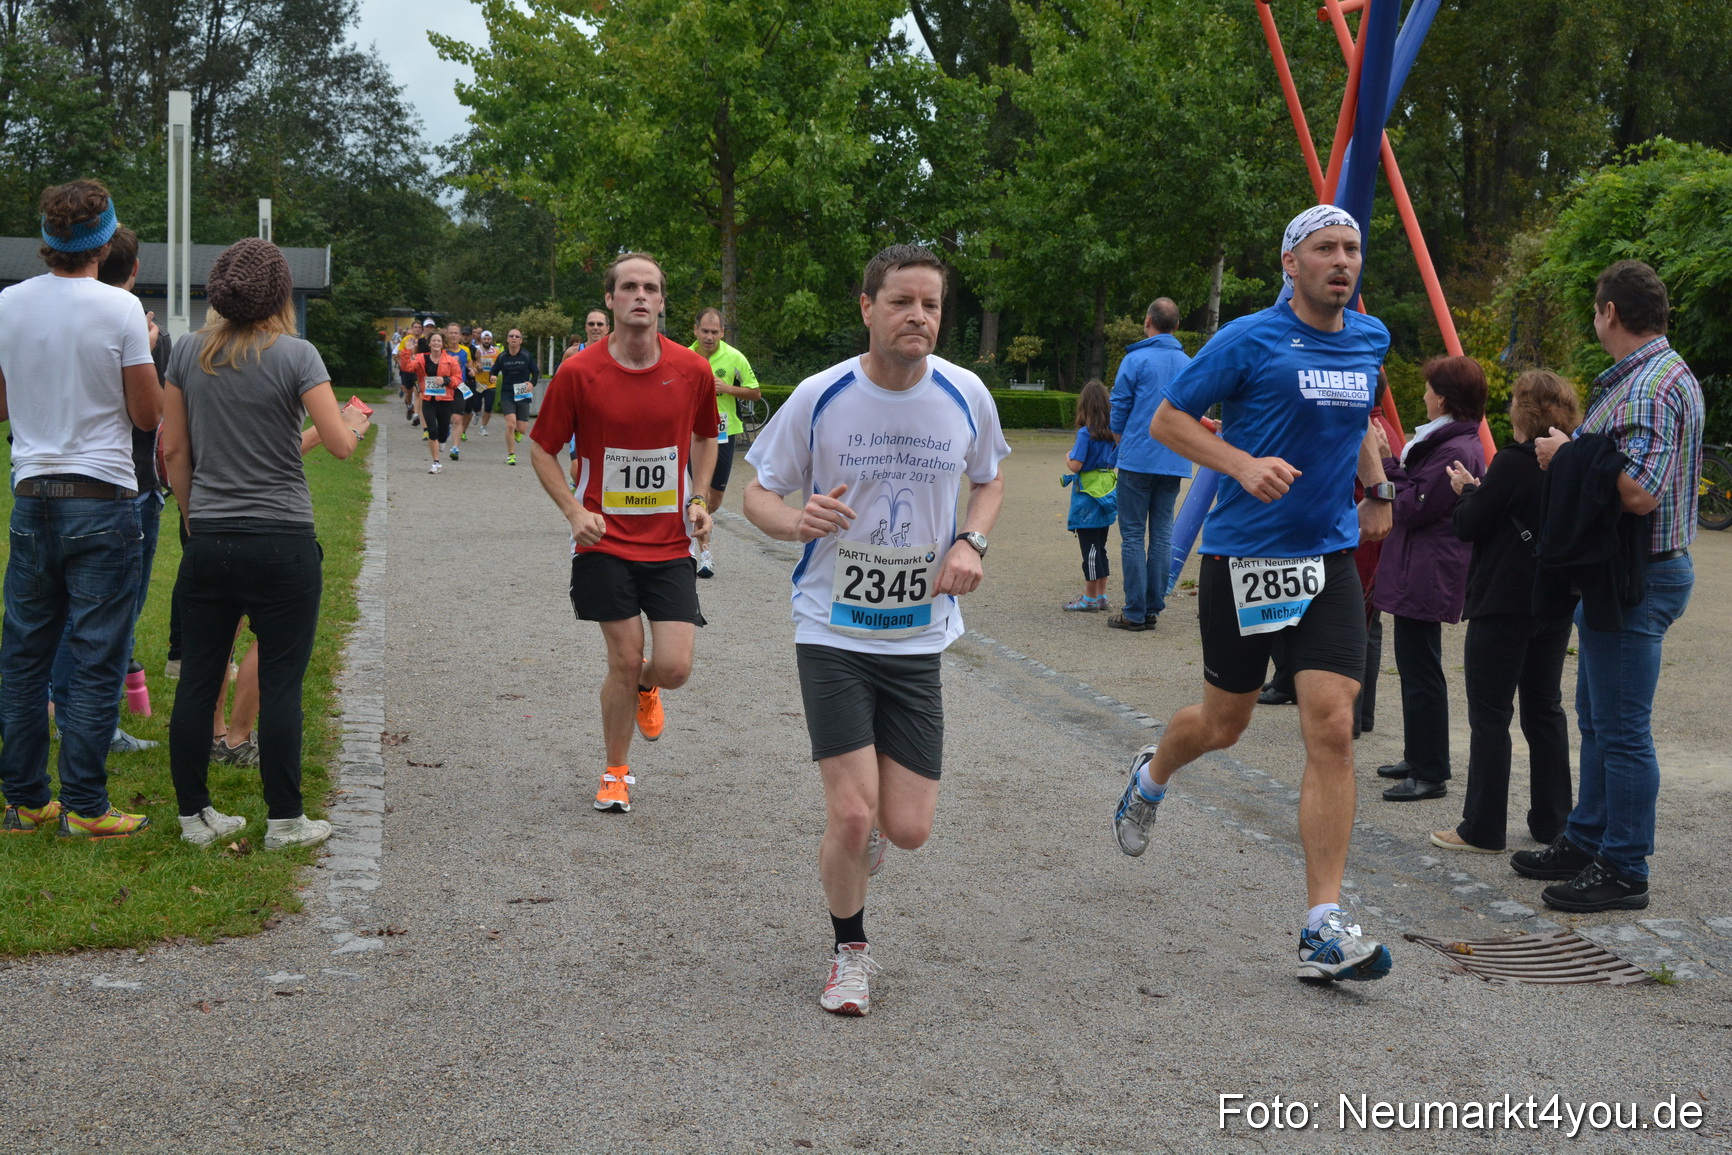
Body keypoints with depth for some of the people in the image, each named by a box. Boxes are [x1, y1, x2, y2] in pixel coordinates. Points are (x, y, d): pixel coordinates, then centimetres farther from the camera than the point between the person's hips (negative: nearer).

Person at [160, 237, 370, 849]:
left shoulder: (188, 352, 4)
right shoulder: (295, 355, -9)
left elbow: (173, 449, 8)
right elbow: (339, 444, -10)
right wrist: (353, 423, 12)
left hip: (208, 542, 4)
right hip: (281, 543, -4)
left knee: (198, 679, 9)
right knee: (280, 684, 2)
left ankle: (195, 815, 17)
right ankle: (284, 820, 8)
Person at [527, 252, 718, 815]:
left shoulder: (693, 370, -3)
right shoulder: (578, 372, -9)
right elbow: (541, 449, 3)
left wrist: (699, 499, 4)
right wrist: (574, 511, -9)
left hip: (670, 543, 2)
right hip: (605, 541, -2)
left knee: (674, 667, -6)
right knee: (624, 661, -1)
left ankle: (644, 688, 34)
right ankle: (615, 773, 23)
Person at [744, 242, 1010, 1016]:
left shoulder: (965, 395, -3)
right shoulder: (820, 397, -10)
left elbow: (989, 480, 16)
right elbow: (760, 492, 0)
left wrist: (971, 542, -5)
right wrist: (795, 521, -23)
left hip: (918, 634, 2)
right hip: (832, 630, -2)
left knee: (907, 829, 0)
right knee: (852, 814, -12)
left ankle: (865, 834, 40)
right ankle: (850, 950, 17)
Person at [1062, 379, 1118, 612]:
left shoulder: (1086, 433, -16)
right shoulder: (1113, 432, 4)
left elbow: (1075, 466, -20)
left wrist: (1067, 458, 1)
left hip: (1088, 498, -7)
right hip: (1106, 496, 7)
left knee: (1090, 549, -2)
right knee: (1100, 547, 15)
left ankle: (1090, 599, 3)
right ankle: (1101, 596, 20)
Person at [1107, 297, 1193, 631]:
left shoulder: (1136, 360, -6)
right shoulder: (1189, 364, 9)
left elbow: (1119, 407, -2)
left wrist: (1121, 440, 17)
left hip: (1138, 458, -5)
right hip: (1174, 463, 5)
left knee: (1133, 535, -1)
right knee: (1162, 535, 9)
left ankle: (1135, 612, -4)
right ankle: (1153, 609, 10)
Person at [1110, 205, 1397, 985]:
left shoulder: (1370, 339, 9)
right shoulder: (1248, 341, -9)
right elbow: (1167, 421, -5)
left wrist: (1376, 485, 16)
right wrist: (1244, 463, -19)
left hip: (1330, 557, 3)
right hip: (1243, 558, -3)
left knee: (1331, 728, -10)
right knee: (1223, 724, 11)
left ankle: (1323, 929, -9)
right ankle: (1152, 775, 49)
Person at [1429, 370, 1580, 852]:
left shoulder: (1512, 463, -16)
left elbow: (1470, 526, -13)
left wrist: (1467, 489, 7)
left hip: (1503, 605, -7)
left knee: (1490, 713, -1)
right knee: (1545, 709, 14)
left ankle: (1483, 829, 1)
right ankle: (1552, 822, 19)